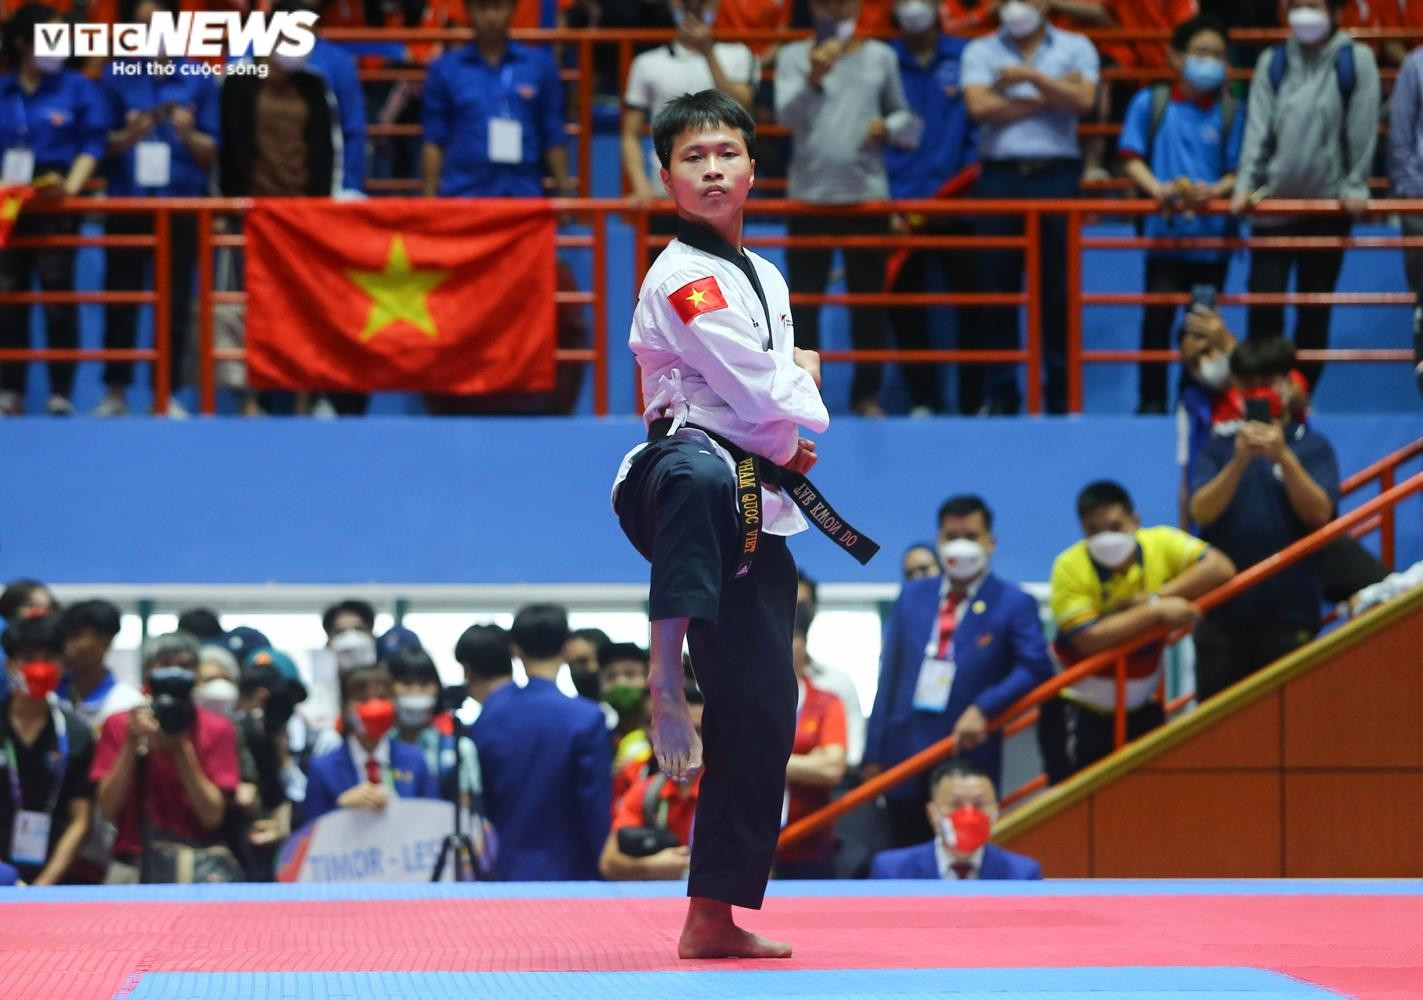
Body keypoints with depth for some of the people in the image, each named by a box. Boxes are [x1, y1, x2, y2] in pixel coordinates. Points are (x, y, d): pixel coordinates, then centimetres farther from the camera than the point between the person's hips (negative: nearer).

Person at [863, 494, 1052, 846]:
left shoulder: (1014, 604, -1)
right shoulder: (913, 596, 12)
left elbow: (1035, 668, -11)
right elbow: (889, 675, 12)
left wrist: (983, 709, -22)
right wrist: (874, 752, 7)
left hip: (968, 755, -4)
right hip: (904, 756, 4)